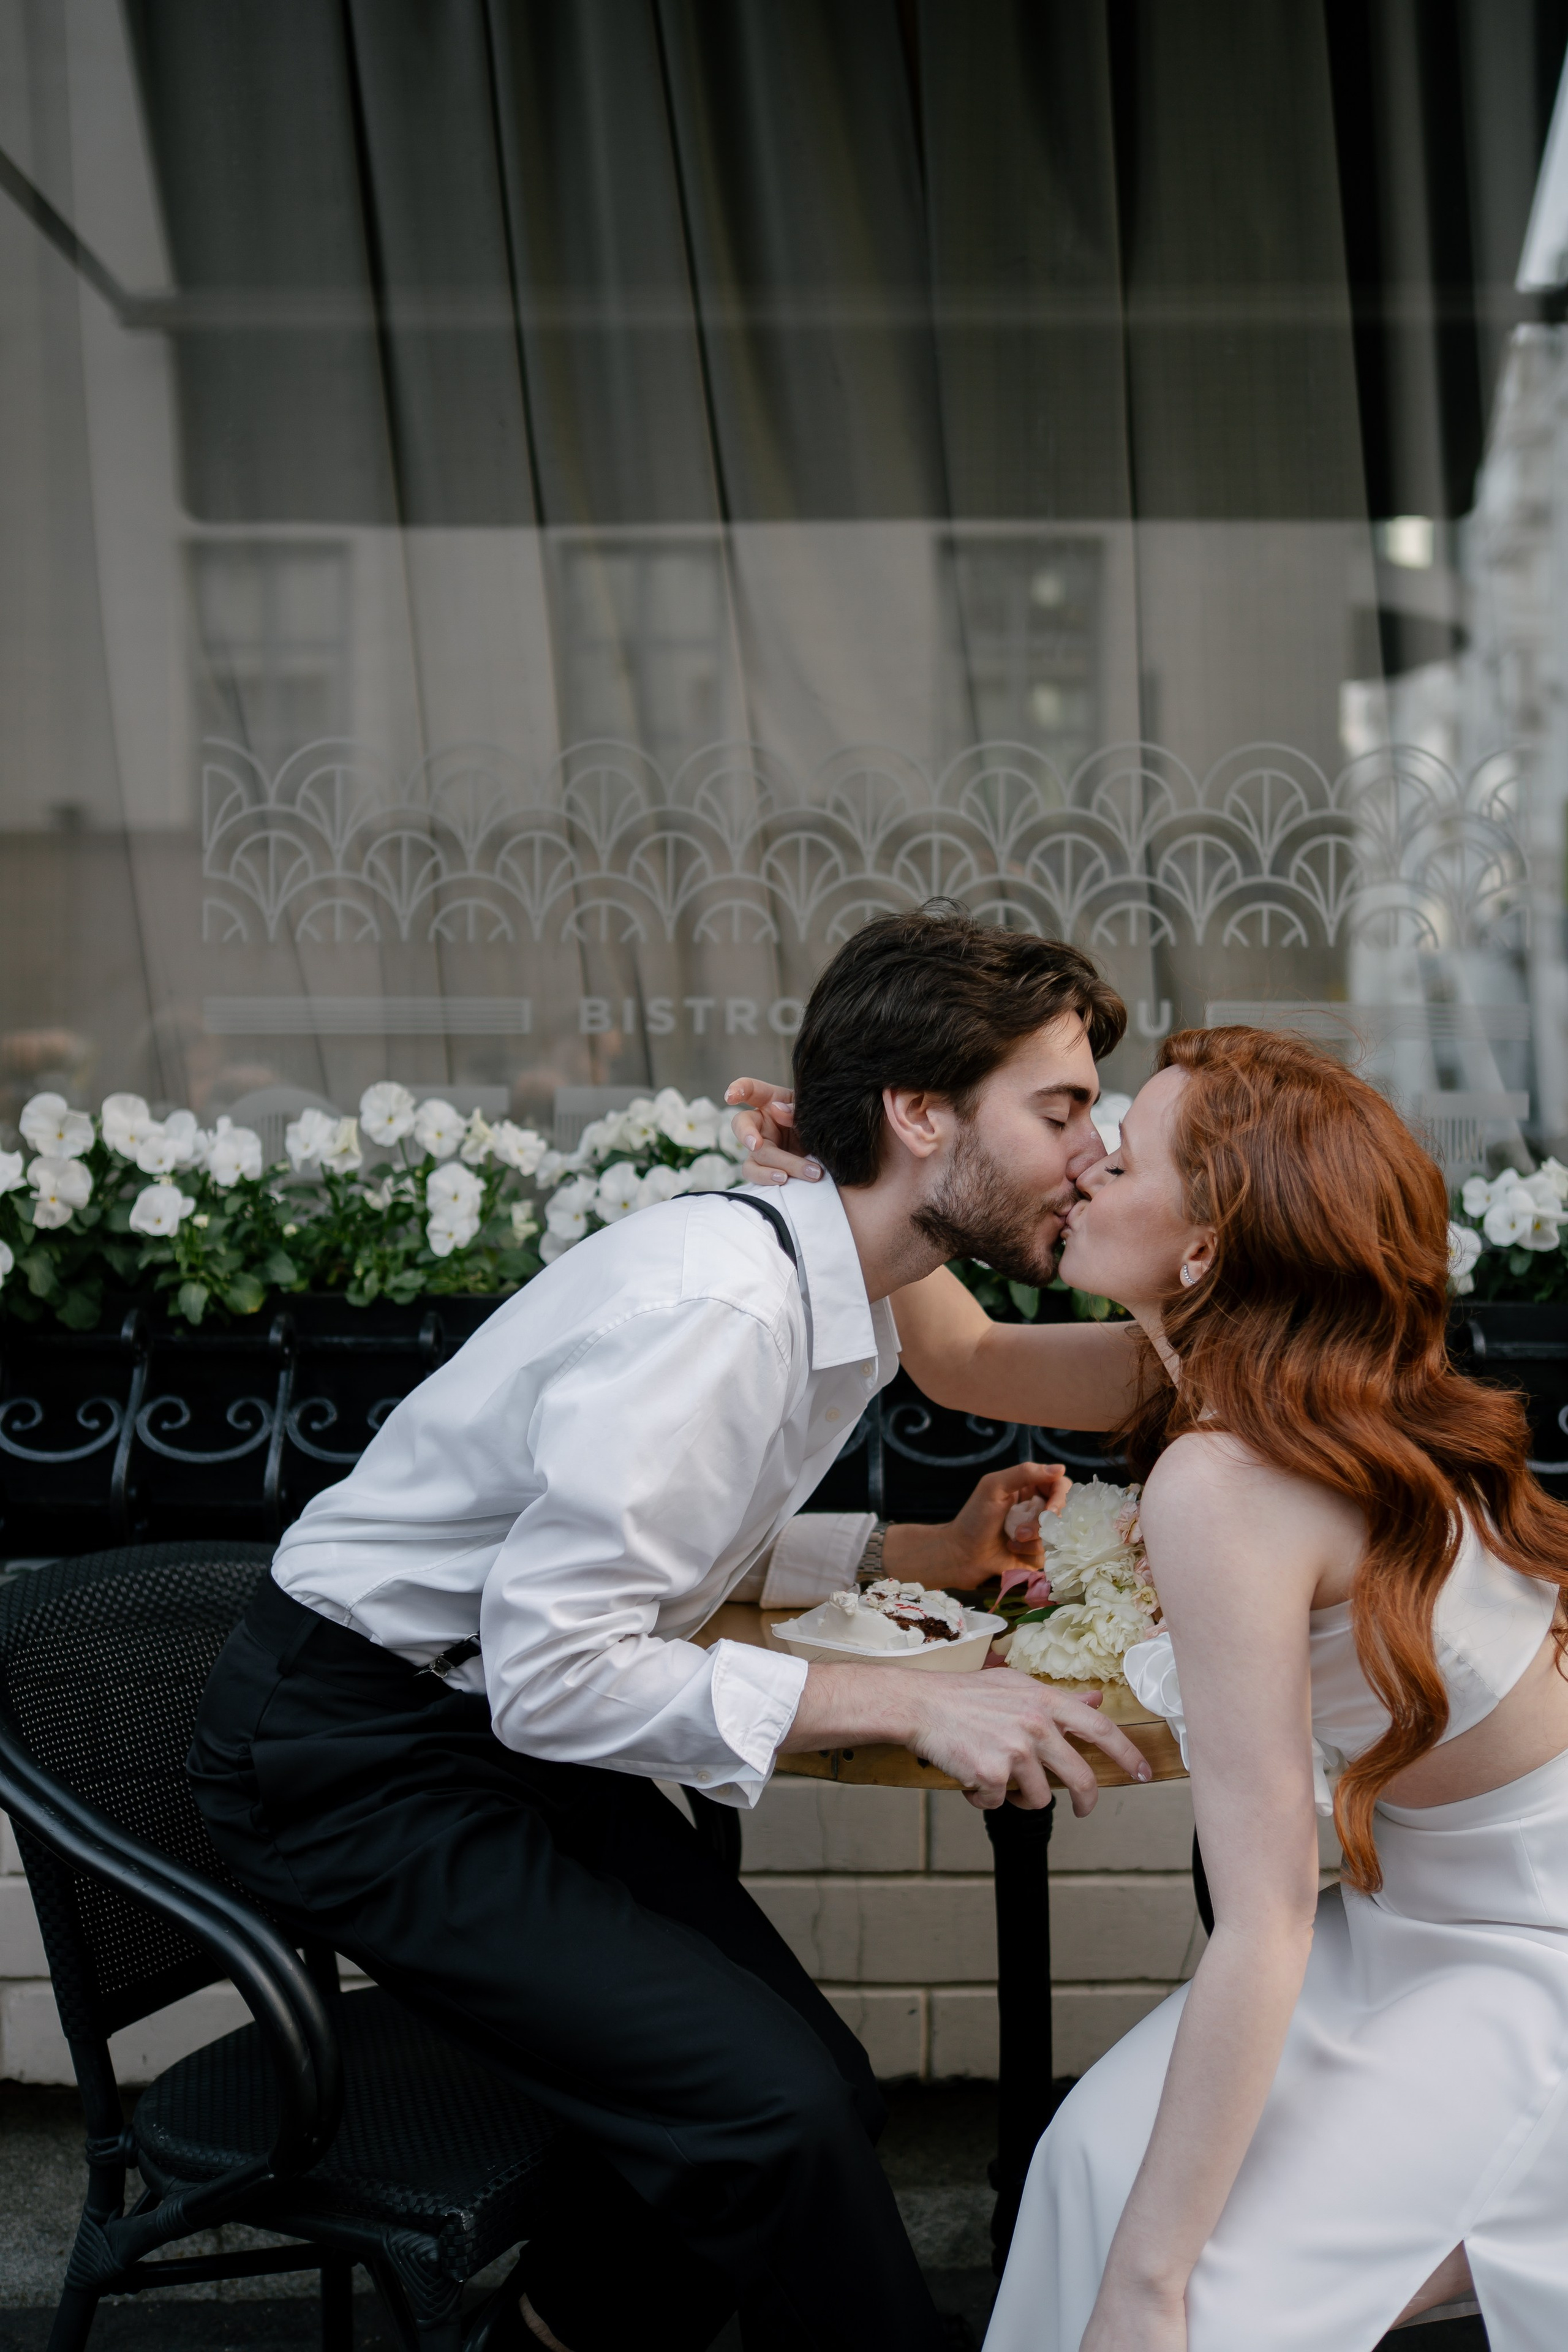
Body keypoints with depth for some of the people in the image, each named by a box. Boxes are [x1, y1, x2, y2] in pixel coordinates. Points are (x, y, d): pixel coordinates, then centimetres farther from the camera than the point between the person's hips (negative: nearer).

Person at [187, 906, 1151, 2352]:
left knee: (822, 2089, 2)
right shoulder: (713, 1309, -27)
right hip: (357, 1760, -9)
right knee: (772, 2108, -19)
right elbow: (549, 1672, -29)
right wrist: (907, 1703, -29)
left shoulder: (837, 1299, 4)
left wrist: (931, 1552, 6)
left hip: (517, 1736, 9)